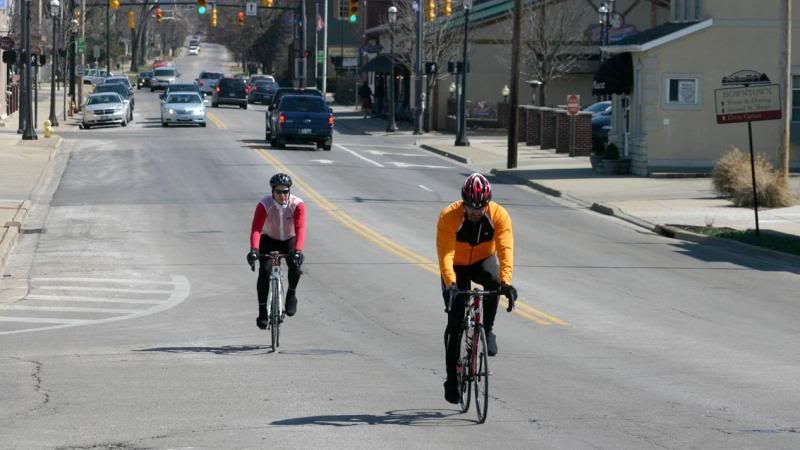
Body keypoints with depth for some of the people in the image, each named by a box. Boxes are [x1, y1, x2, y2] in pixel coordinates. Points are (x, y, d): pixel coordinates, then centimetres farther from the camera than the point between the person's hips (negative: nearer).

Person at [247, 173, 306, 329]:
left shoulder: (297, 205, -24)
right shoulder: (264, 205, -25)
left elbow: (300, 229, -35)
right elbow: (256, 229, -35)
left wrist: (298, 250, -52)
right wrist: (254, 249, -52)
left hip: (290, 240, 0)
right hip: (269, 240, 0)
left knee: (295, 263, -28)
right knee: (264, 270, -21)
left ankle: (291, 295, -1)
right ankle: (262, 311, -15)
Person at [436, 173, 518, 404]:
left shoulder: (499, 216, -24)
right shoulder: (449, 217, -28)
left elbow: (505, 250, -32)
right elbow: (445, 253, -35)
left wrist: (505, 281, -47)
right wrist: (450, 284, -50)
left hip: (483, 261, 1)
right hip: (457, 266, -1)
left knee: (493, 280, -36)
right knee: (455, 323, -8)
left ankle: (487, 330, -16)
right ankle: (452, 380, 4)